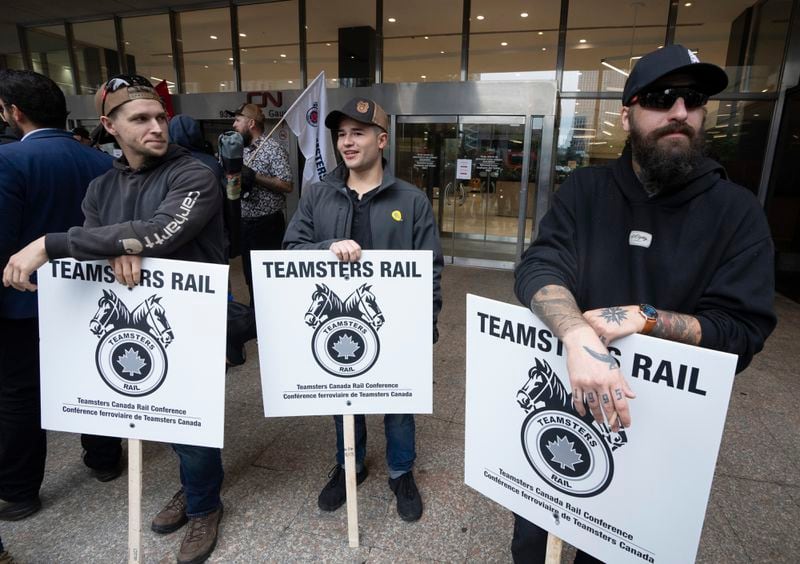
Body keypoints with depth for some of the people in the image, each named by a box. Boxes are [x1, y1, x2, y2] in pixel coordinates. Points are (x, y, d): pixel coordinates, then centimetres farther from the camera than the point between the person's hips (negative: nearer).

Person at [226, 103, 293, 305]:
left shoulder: (273, 149, -10)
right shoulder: (241, 149, 13)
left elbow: (287, 186, -17)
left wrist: (254, 176, -22)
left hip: (267, 224, -7)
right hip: (244, 223, 8)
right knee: (249, 271, 16)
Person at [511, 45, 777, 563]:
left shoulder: (738, 210, -9)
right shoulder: (585, 189, -6)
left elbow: (743, 332, -13)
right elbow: (538, 269, -20)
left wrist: (643, 318, -30)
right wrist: (579, 338, -40)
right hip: (560, 394, 1)